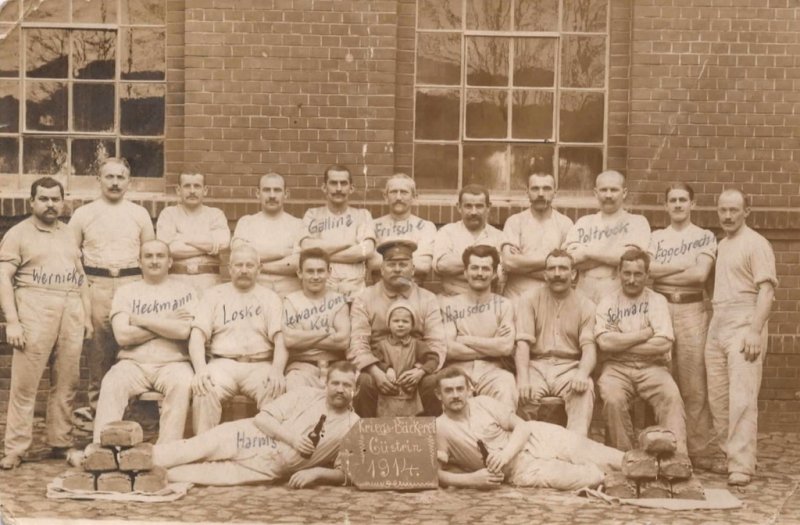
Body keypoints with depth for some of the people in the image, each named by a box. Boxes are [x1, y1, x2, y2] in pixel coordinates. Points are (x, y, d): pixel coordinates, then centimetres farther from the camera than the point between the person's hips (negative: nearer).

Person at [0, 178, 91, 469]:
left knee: (66, 384, 4)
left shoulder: (69, 234, 20)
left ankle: (60, 443, 12)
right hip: (35, 311, -5)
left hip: (72, 312, 5)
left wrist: (87, 316, 15)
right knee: (25, 384, -5)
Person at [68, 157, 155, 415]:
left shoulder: (140, 214, 11)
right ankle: (96, 402, 3)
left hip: (131, 283, 1)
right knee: (99, 345, -3)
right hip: (96, 284, -1)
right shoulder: (83, 214, 8)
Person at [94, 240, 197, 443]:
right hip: (133, 363, 1)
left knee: (182, 384, -33)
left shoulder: (185, 290, 10)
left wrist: (141, 321, -2)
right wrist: (167, 324, -2)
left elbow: (184, 330, -8)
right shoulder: (126, 292, 13)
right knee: (112, 384, -29)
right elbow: (122, 335, -2)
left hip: (173, 363, -1)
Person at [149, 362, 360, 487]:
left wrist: (317, 473, -18)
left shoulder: (354, 427, -2)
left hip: (268, 470, -1)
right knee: (198, 449, -19)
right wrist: (292, 438, -17)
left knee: (214, 474, -21)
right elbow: (262, 417, -3)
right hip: (249, 438, 1)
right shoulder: (306, 395, 0)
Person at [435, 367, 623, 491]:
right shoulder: (440, 428, -13)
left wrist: (505, 453, -21)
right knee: (591, 478, -21)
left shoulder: (484, 403, -5)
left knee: (606, 460, -8)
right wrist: (471, 479, -24)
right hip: (521, 469, -3)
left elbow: (522, 426, -2)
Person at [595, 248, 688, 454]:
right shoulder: (607, 303, 9)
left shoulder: (657, 301, 8)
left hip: (651, 367, 0)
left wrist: (620, 343, -6)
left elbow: (664, 343, -8)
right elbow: (604, 342, -8)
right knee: (613, 399, -30)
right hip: (617, 368, 0)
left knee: (672, 396, -28)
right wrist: (644, 334, -6)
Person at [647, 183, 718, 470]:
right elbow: (647, 269, -3)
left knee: (693, 384, -5)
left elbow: (700, 274, -7)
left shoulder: (705, 237, 7)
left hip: (691, 310, -2)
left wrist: (661, 272, -4)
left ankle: (699, 451, -1)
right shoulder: (656, 237, 14)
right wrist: (683, 266, -8)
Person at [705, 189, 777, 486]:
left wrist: (755, 331, -20)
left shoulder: (756, 244, -4)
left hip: (743, 327, -7)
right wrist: (713, 324, 10)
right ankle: (730, 454, 18)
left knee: (742, 399, -11)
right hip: (717, 325, 8)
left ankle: (742, 466, -10)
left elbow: (766, 290, -11)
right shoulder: (720, 246, 19)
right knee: (717, 398, 7)